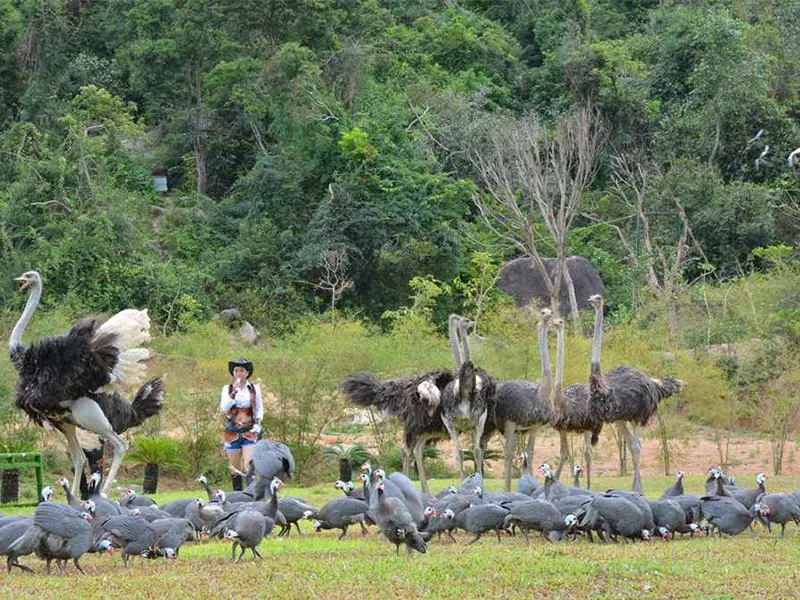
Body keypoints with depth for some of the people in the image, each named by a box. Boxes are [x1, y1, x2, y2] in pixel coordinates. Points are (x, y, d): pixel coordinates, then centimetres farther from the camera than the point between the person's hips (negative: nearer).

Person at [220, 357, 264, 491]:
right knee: (235, 469, 5)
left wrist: (257, 424, -7)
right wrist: (234, 392, -16)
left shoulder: (254, 389, 6)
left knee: (249, 466, -15)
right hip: (233, 432, 2)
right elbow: (224, 408, -6)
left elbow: (260, 409, 10)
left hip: (249, 431, -2)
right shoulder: (227, 388, 6)